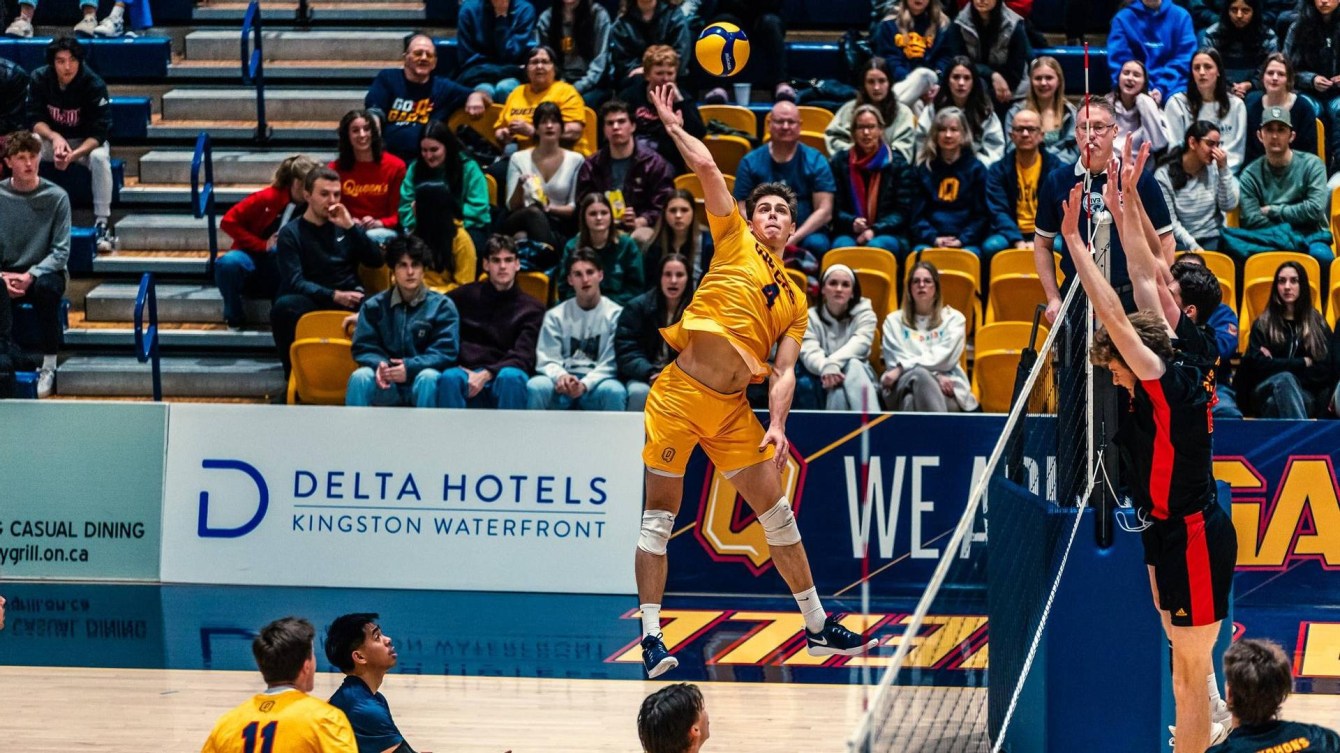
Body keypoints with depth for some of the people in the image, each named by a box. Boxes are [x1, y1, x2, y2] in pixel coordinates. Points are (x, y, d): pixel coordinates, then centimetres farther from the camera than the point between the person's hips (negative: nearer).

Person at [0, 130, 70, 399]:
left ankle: (49, 364, -24)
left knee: (47, 286, -37)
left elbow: (61, 252, -6)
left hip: (43, 272, 0)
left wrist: (31, 275, -21)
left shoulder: (56, 197, -5)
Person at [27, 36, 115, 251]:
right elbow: (35, 119, -11)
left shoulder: (94, 85, -22)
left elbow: (98, 133, -23)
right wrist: (55, 137, -32)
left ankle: (102, 223, -31)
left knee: (100, 157, -35)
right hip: (51, 136, 2)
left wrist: (74, 155, -39)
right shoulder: (39, 79, -14)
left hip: (87, 142, -2)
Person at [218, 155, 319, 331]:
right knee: (228, 263, -36)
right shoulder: (268, 198, -10)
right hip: (255, 259, -1)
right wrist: (262, 245, -11)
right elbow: (229, 221, -8)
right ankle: (234, 318, -10)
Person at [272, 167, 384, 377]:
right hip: (312, 302, -2)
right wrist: (334, 296, -22)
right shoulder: (291, 233, 4)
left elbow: (376, 261, 5)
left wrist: (351, 227, -7)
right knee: (284, 306, -35)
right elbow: (295, 282, -8)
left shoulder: (345, 225, 16)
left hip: (348, 301, 2)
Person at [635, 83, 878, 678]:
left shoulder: (794, 300, 15)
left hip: (733, 408, 4)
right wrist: (672, 125, -1)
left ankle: (817, 627, 15)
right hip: (678, 392, -4)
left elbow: (783, 372, 5)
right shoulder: (734, 242, 6)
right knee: (659, 515, -4)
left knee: (776, 511, 7)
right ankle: (651, 636, -2)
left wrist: (777, 426, -9)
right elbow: (706, 168, -4)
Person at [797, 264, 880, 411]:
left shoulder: (864, 314, 4)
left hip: (856, 382, 0)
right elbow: (809, 353, -13)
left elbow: (859, 345, -16)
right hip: (821, 380, 0)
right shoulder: (810, 317, 4)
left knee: (852, 365, -36)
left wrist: (833, 364, -36)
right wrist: (826, 368, -38)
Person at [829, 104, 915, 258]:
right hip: (849, 233, 1)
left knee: (875, 246, -37)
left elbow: (903, 211, 3)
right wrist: (852, 222, -13)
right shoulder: (839, 162, 13)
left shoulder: (898, 163, 9)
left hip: (888, 235, -1)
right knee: (843, 246, -35)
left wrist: (875, 230, -12)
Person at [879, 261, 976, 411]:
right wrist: (935, 375, -10)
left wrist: (902, 368, -9)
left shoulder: (954, 318, 18)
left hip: (946, 392, 0)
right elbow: (895, 361, 6)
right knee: (919, 375, -41)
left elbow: (943, 359, 3)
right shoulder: (894, 320, 21)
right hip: (903, 389, 0)